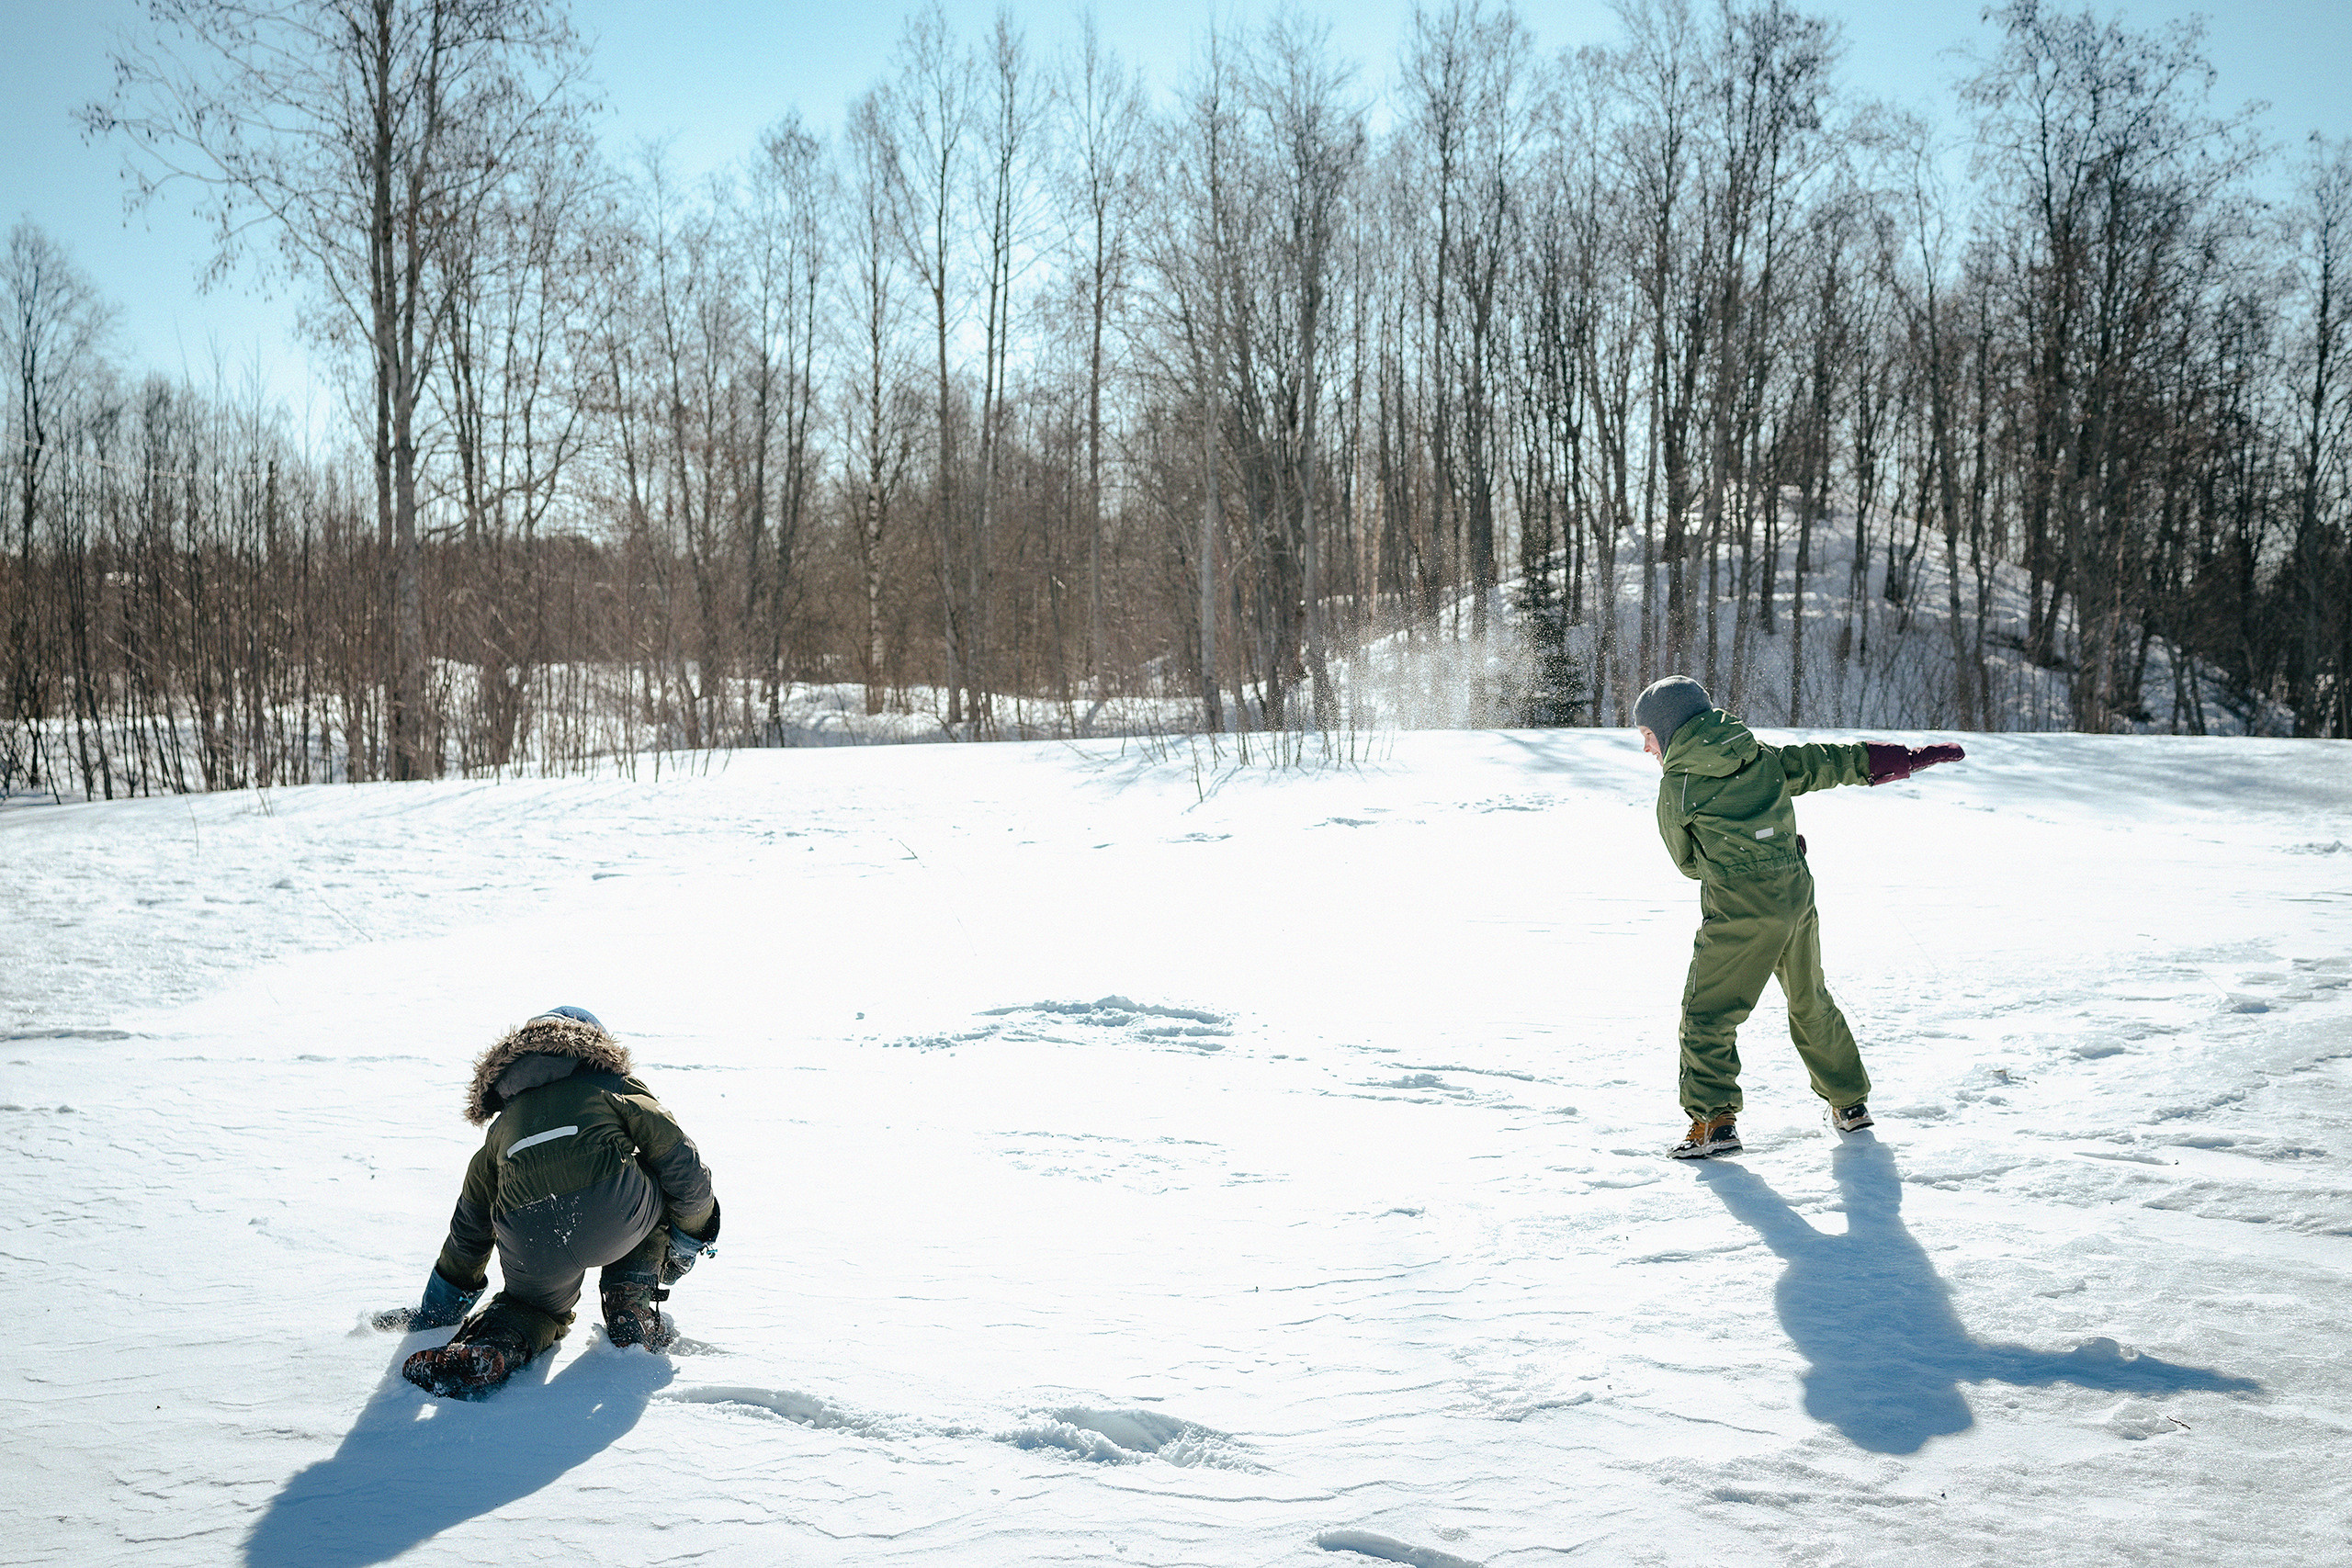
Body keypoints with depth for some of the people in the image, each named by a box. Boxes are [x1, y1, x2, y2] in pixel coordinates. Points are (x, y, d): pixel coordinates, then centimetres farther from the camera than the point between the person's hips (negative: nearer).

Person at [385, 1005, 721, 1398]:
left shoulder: (503, 1126, 35)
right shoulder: (614, 1087, 25)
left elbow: (470, 1226, 42)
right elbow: (681, 1159, 16)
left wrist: (438, 1309, 54)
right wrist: (692, 1234, 31)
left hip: (531, 1248, 3)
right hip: (615, 1218, -2)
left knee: (541, 1306, 32)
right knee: (659, 1187, 31)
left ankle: (490, 1345, -2)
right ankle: (632, 1306, 17)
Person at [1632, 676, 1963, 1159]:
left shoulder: (1675, 788, -4)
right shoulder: (1764, 759, 7)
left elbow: (1689, 861, 7)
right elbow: (1835, 762, 9)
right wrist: (1918, 755, 17)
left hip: (1739, 908, -6)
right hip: (1797, 894, 6)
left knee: (1707, 1011, 1)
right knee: (1809, 1002, 22)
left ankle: (1713, 1119, -8)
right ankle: (1850, 1104, 33)